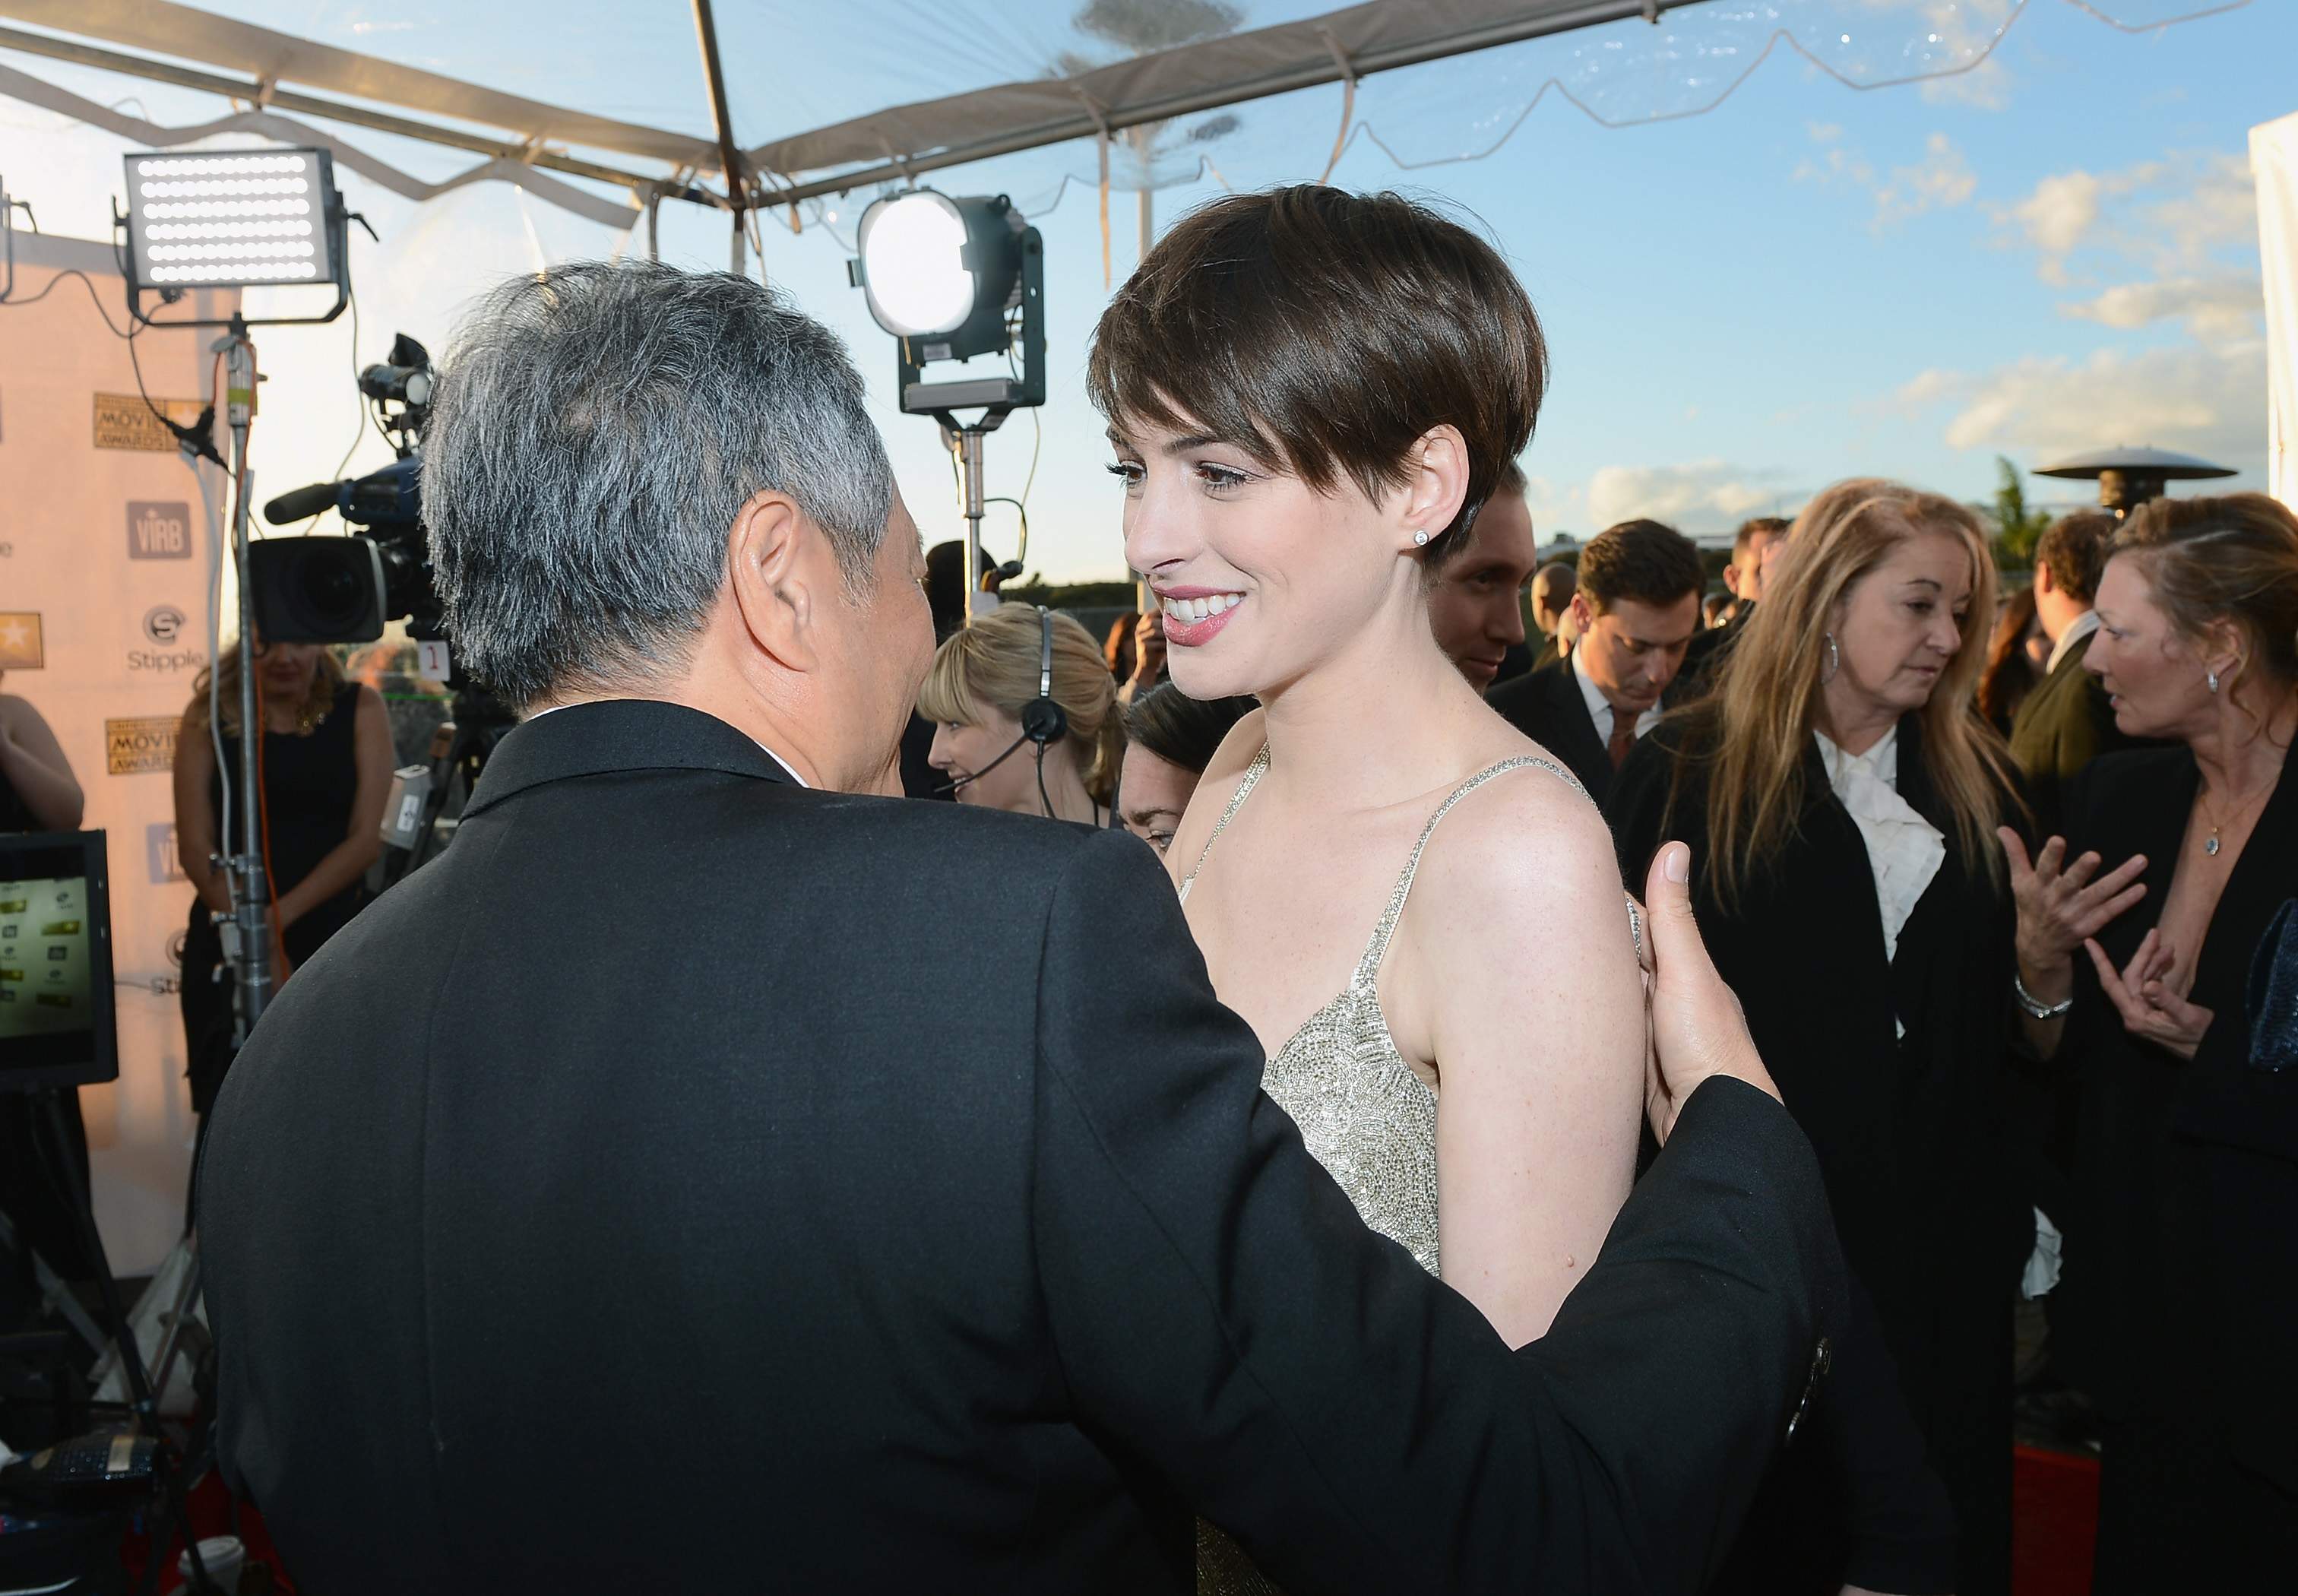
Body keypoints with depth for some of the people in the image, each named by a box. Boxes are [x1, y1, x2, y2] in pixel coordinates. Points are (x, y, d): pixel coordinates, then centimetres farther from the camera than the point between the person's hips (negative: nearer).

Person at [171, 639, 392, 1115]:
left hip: (334, 935, 0)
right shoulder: (211, 715, 2)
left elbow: (365, 837, -4)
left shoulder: (360, 709, 3)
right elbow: (196, 848, -3)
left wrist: (280, 917, -14)